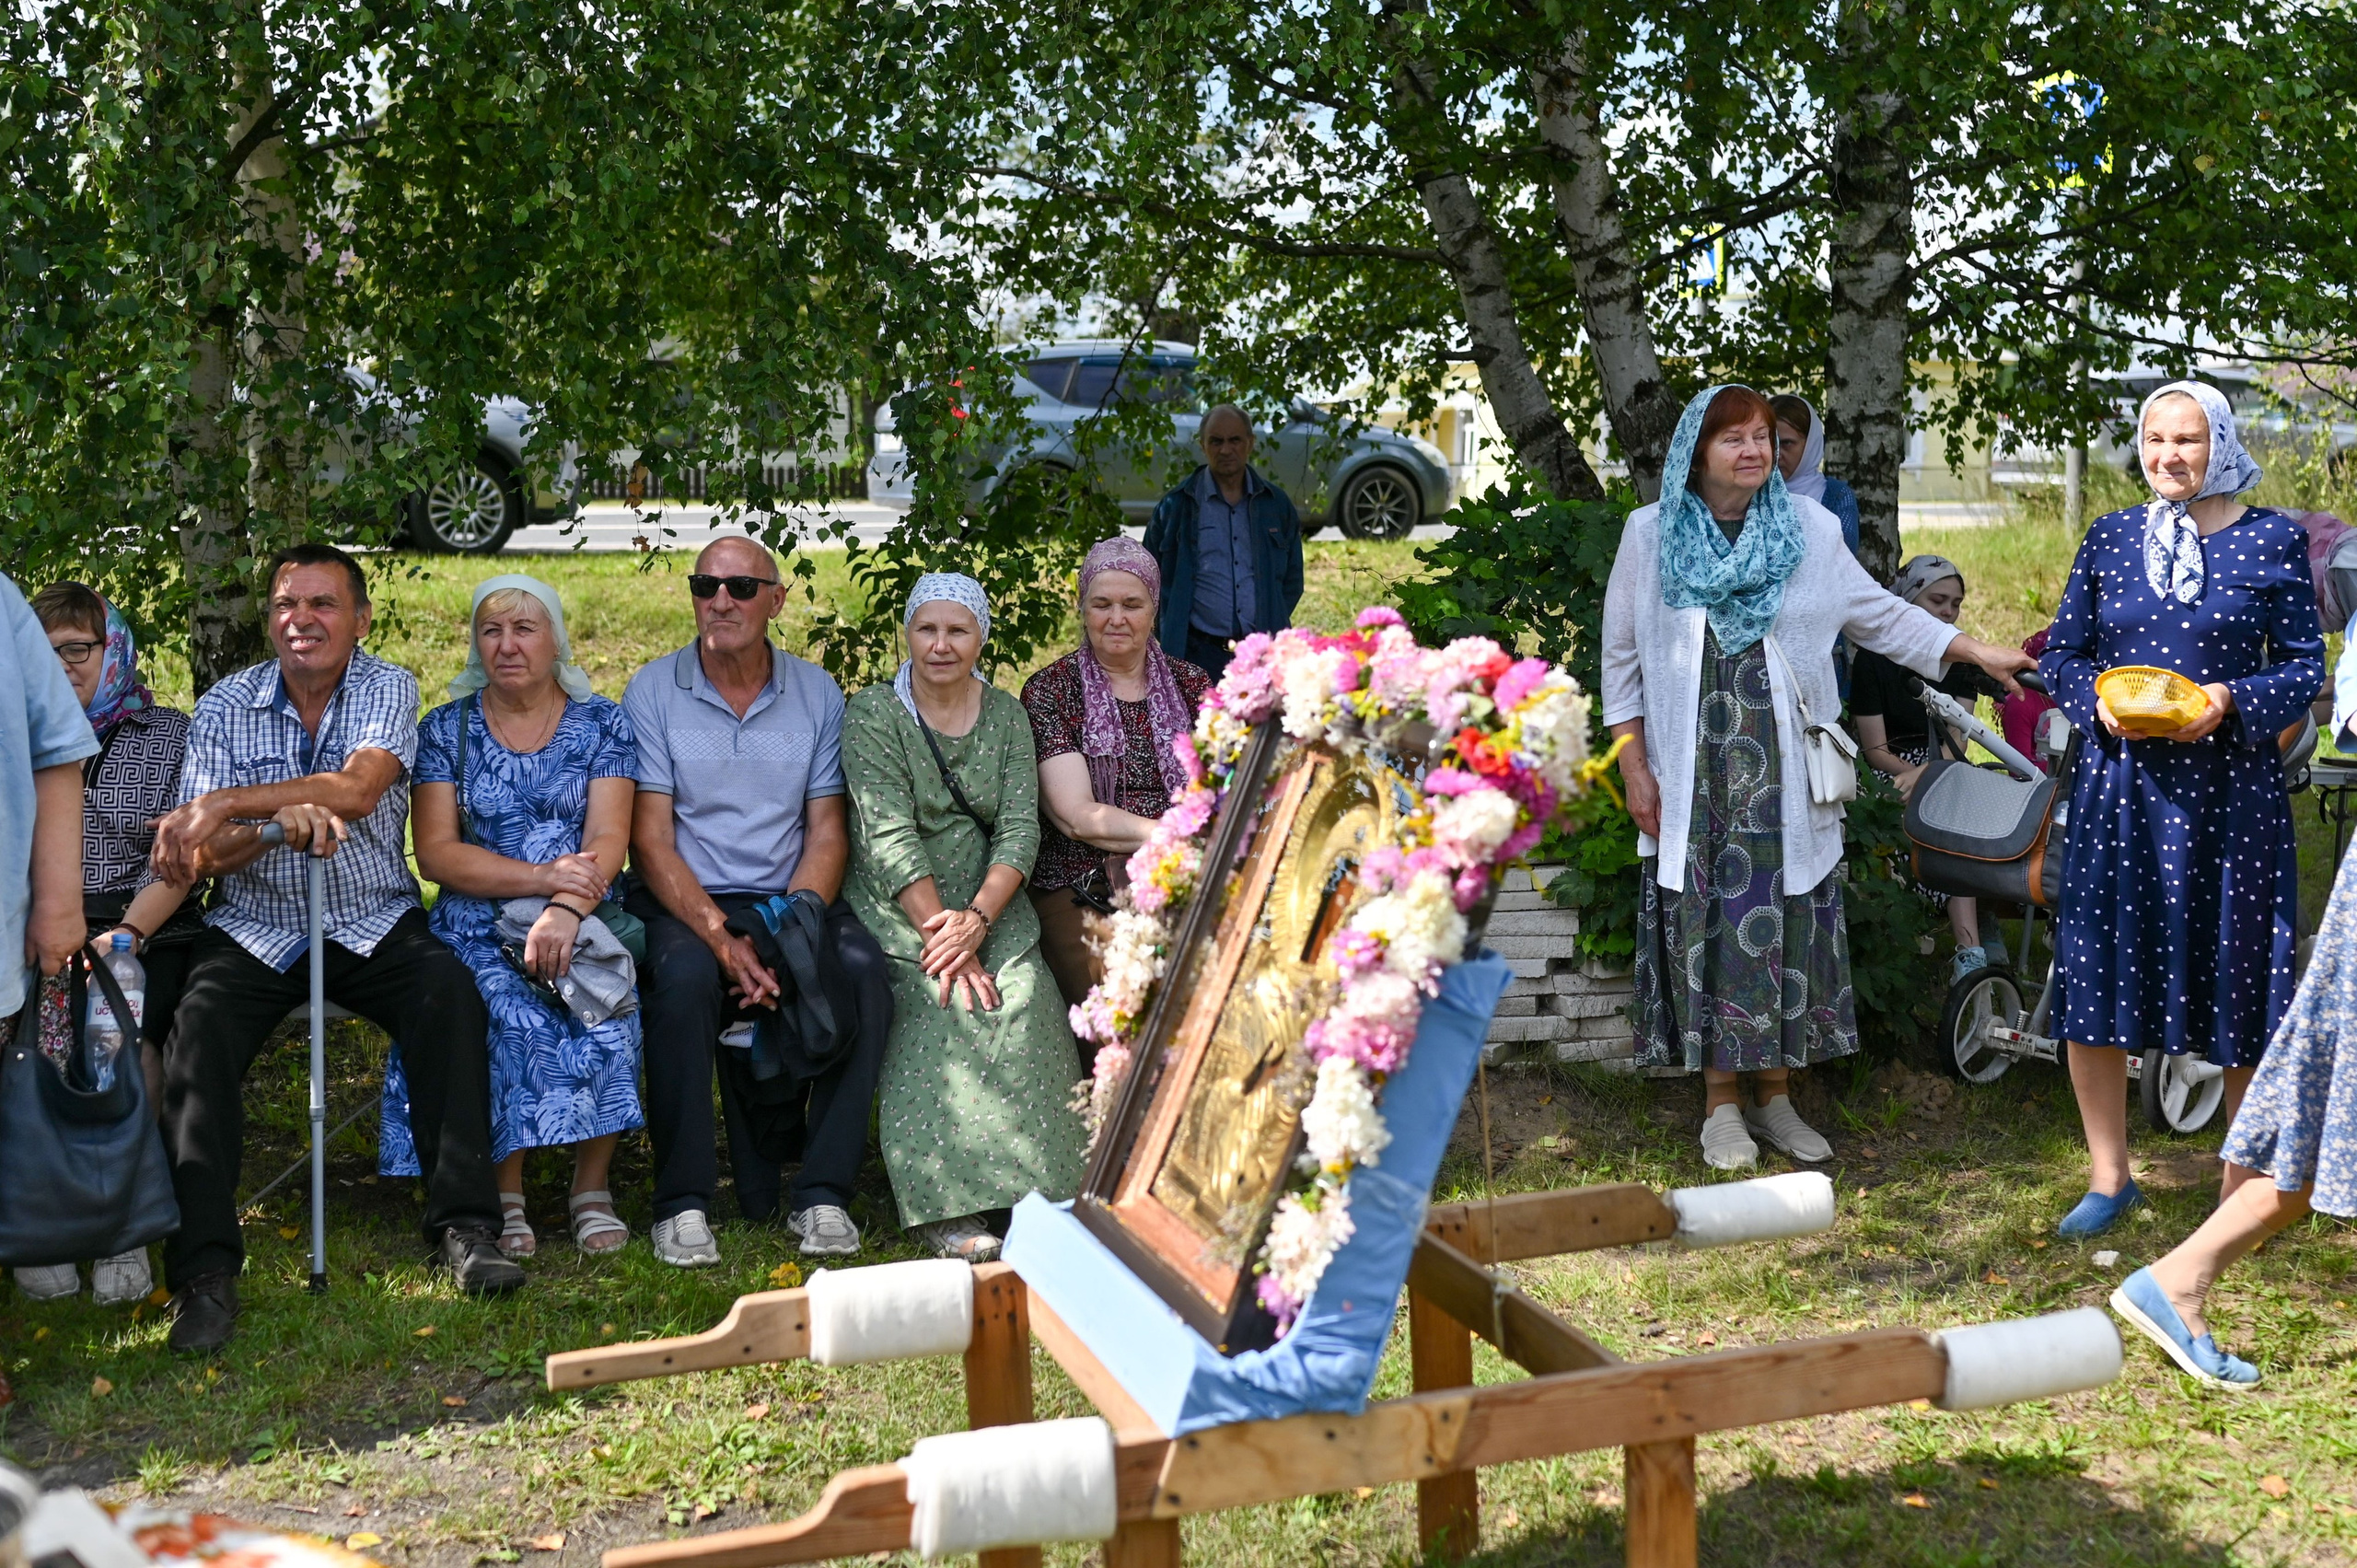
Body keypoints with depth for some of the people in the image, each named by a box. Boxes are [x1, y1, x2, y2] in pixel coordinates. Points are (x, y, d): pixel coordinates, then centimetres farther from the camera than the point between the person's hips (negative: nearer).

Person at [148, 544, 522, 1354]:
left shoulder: (387, 688, -3)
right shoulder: (224, 708, 0)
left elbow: (357, 788, -22)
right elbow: (204, 854, -9)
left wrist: (227, 805, -25)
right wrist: (283, 821, -30)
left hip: (371, 923, -1)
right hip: (255, 928, 1)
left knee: (450, 992, -28)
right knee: (199, 1030, -26)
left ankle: (463, 1225, -24)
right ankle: (204, 1270, -24)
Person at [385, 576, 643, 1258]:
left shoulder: (601, 723, 8)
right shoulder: (446, 730, 9)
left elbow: (608, 838, -3)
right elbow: (435, 852, -1)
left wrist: (566, 907, -24)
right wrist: (541, 876, -14)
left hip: (583, 918, 0)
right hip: (479, 922, 0)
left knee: (604, 1008, -31)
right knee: (516, 1017, -32)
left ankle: (593, 1189, -15)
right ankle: (506, 1198, -18)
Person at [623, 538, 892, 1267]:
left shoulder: (817, 693, 8)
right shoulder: (653, 692, 2)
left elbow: (828, 831, 4)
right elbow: (651, 840, -5)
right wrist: (721, 938, -20)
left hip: (791, 899, 2)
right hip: (684, 902, -2)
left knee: (863, 969, -28)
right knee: (685, 976, -35)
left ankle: (821, 1192, -19)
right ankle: (683, 1202, -22)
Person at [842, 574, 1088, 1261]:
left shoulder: (1006, 715, 10)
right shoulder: (872, 716, -2)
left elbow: (1021, 830, 0)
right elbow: (890, 838, -11)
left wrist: (976, 919, -16)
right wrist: (942, 929, -21)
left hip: (989, 906, 3)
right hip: (899, 915, -3)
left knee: (1027, 1001, -25)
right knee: (941, 1008, -29)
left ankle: (1042, 1192, -18)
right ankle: (944, 1206, -25)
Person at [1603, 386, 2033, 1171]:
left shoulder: (1809, 526, 5)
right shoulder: (1651, 533, 2)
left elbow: (1880, 612, 10)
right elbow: (1622, 657, 4)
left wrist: (1980, 652, 2)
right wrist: (1633, 766, -1)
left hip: (1784, 770, 2)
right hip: (1694, 772, -1)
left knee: (1785, 922, 3)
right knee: (1708, 923, 0)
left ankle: (1774, 1094, 15)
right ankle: (1721, 1103, 10)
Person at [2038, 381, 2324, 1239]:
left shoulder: (2274, 541, 3)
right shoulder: (2109, 539, 8)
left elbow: (2304, 664, 2)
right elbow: (2061, 655, 10)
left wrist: (2232, 701, -16)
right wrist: (2098, 703, -9)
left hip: (2229, 785, -2)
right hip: (2119, 782, 2)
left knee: (2235, 974, 4)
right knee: (2095, 974, 0)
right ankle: (2108, 1177, 14)